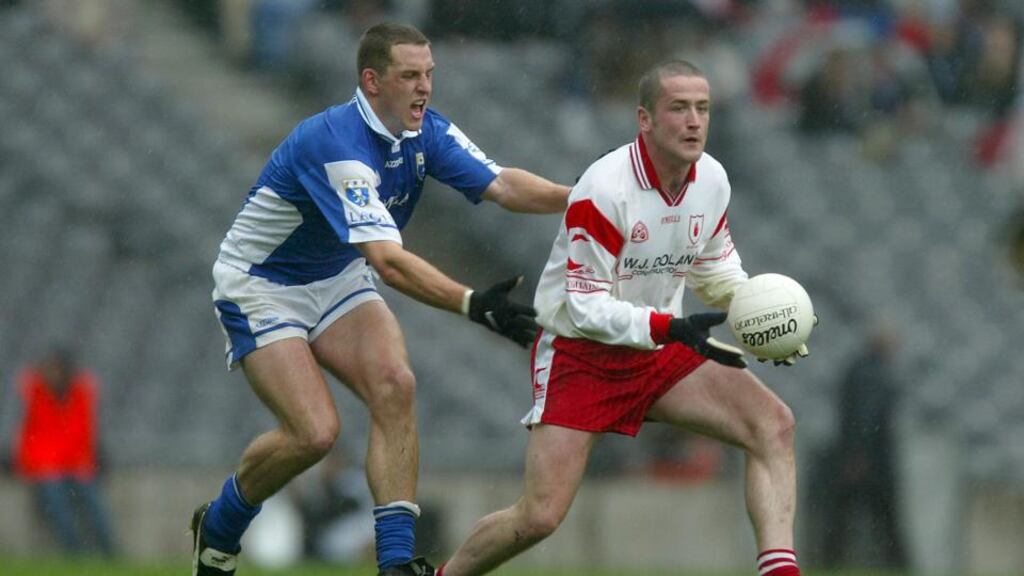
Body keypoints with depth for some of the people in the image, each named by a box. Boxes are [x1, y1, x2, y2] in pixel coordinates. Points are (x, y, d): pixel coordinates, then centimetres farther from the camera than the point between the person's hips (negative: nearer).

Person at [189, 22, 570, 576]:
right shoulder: (336, 144, -33)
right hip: (258, 287, -7)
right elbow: (388, 261, -40)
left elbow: (502, 185, -18)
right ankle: (216, 527, 11)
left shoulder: (426, 132, -8)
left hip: (336, 279, 7)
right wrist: (471, 304, -51)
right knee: (314, 432, -18)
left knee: (394, 385, -18)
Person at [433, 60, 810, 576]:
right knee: (541, 516, -13)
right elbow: (585, 307, -23)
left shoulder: (712, 180, -4)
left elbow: (717, 271, 13)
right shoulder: (604, 190, -24)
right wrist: (673, 329, -34)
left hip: (659, 350, 6)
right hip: (580, 352, -6)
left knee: (773, 424, -15)